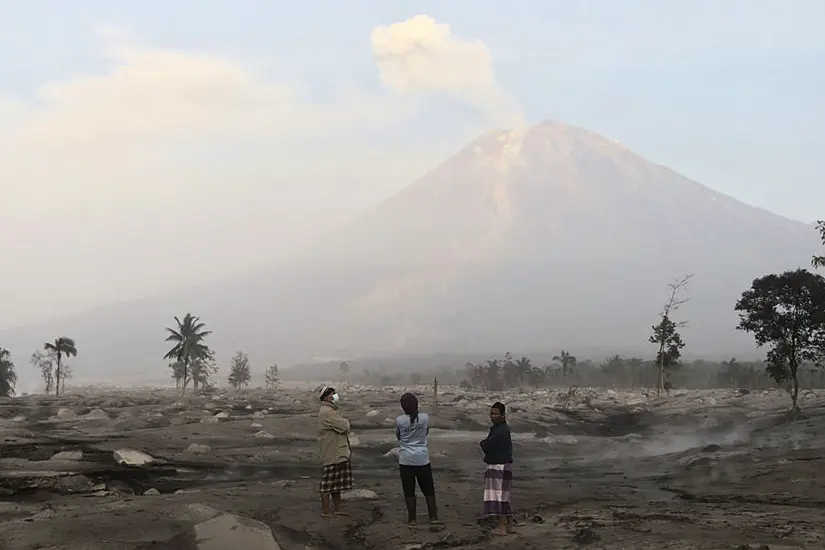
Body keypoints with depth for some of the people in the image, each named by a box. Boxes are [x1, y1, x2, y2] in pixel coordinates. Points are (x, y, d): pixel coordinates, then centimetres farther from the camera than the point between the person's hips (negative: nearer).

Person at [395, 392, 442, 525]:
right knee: (429, 489, 12)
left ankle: (412, 518, 10)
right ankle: (433, 517, 13)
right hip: (422, 459, 1)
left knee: (409, 491, 7)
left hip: (406, 460, -1)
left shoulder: (399, 420, -9)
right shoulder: (425, 417, -5)